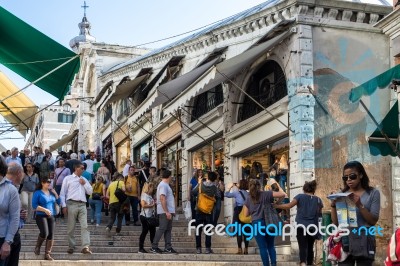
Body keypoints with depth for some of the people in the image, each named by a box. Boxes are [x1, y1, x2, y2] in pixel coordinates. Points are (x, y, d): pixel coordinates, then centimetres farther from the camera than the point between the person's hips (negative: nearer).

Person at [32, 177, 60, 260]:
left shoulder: (51, 192, 12)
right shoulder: (38, 193, -3)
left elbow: (58, 202, 15)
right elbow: (34, 205, -11)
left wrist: (55, 194, 1)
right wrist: (45, 210, -19)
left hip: (51, 216, 5)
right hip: (41, 216, -5)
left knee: (51, 235, -1)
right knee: (44, 233, -21)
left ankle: (47, 254, 6)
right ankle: (37, 247, 6)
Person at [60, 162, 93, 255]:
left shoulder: (84, 180, 22)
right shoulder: (68, 179, 8)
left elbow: (90, 192, 17)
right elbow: (62, 193, 3)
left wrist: (84, 184, 3)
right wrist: (64, 206, -6)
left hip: (82, 205, 3)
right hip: (72, 204, -3)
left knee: (84, 226, -10)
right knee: (71, 227, 1)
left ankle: (85, 247, -17)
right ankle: (71, 247, 10)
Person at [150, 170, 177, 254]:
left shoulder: (165, 185, 20)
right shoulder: (163, 185, -12)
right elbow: (162, 198, -21)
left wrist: (171, 211, 20)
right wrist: (166, 211, -24)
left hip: (168, 211, 10)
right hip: (165, 211, -10)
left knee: (168, 229, 8)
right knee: (162, 228, -9)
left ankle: (168, 247, 8)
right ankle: (154, 247, -6)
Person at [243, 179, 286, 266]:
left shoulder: (248, 199, 3)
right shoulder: (266, 194, 0)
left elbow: (246, 214, 9)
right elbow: (283, 194, -3)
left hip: (257, 223, -1)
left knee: (263, 247, 4)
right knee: (271, 246, 13)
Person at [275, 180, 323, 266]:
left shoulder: (300, 196, -2)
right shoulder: (318, 200, 9)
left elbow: (289, 206, -10)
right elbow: (320, 214, 16)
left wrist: (275, 206, -3)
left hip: (301, 226, -3)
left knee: (302, 246, -11)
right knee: (310, 247, 14)